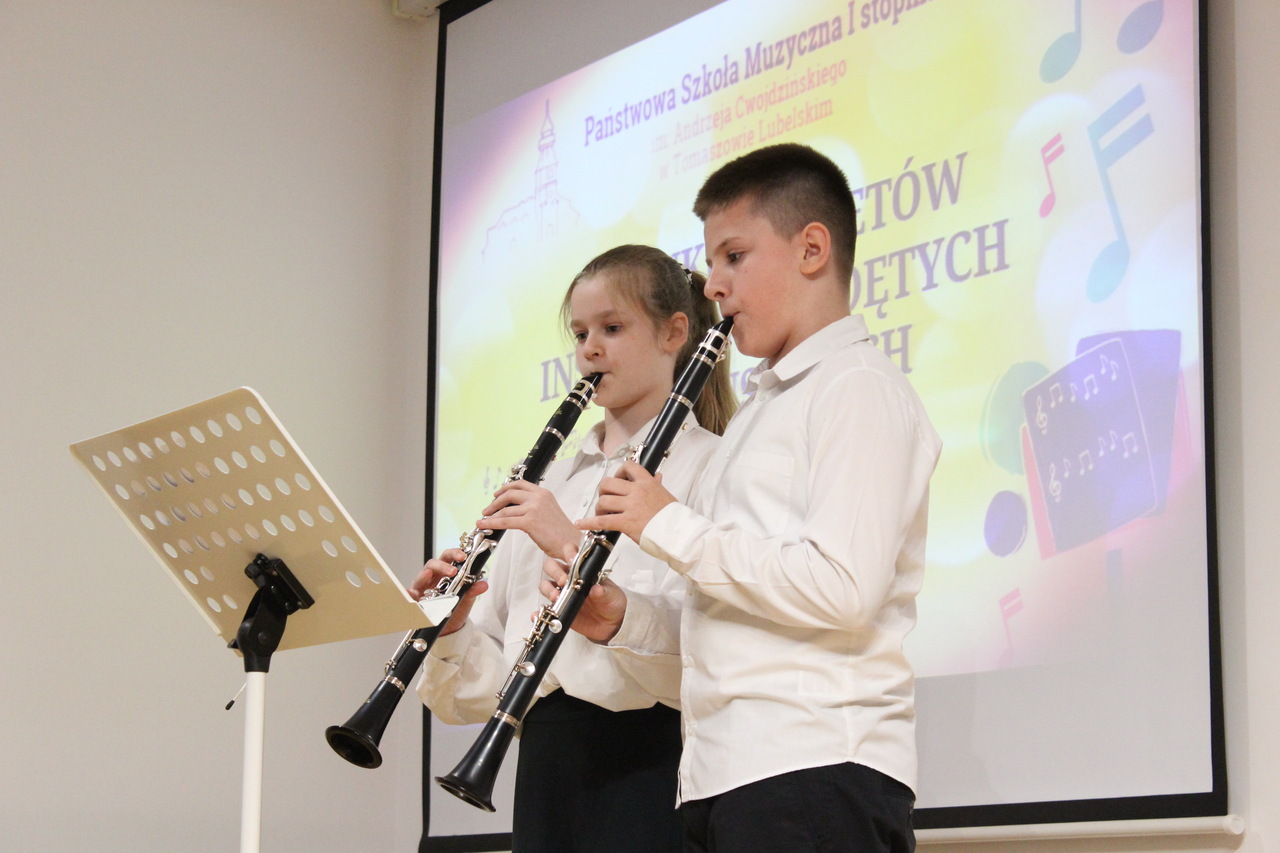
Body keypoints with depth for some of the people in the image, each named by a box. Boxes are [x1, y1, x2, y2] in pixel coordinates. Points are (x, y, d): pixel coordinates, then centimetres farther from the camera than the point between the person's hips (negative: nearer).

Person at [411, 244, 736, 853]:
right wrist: (452, 632, -5)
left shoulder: (707, 466, -1)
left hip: (646, 753, -6)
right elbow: (490, 684, 16)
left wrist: (577, 546, -20)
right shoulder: (549, 483, 18)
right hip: (545, 756, 6)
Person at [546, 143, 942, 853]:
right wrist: (622, 622, 7)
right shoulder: (762, 408, 24)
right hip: (721, 780, 9)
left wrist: (670, 527, -10)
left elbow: (841, 590, -19)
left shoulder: (857, 388, -5)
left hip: (815, 773, -8)